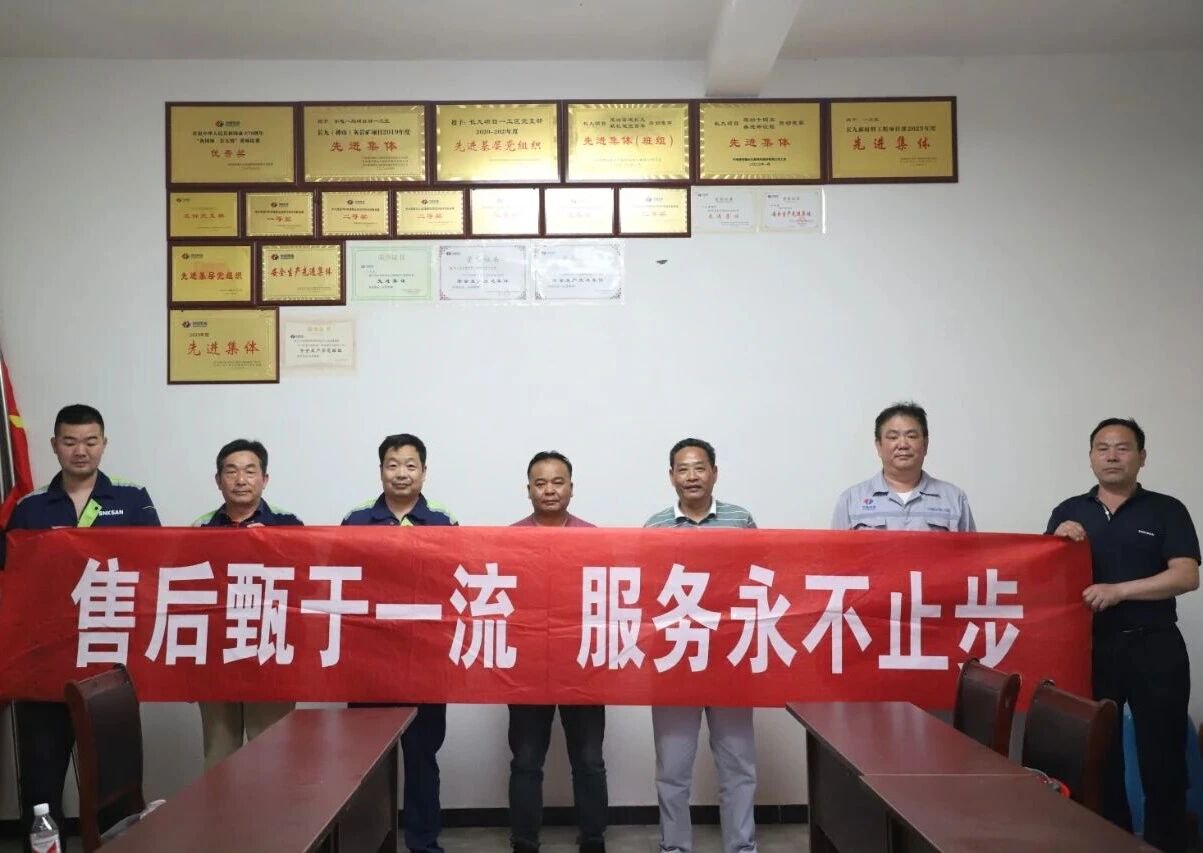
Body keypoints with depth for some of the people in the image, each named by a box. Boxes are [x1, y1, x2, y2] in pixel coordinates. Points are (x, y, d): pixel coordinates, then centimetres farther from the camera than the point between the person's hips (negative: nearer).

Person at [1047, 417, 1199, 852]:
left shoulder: (1167, 510, 2)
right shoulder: (1069, 512, 10)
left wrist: (1117, 590, -18)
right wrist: (1060, 540, -9)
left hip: (1154, 648, -2)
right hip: (1091, 648, 2)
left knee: (1162, 757, 1)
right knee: (1098, 756, 9)